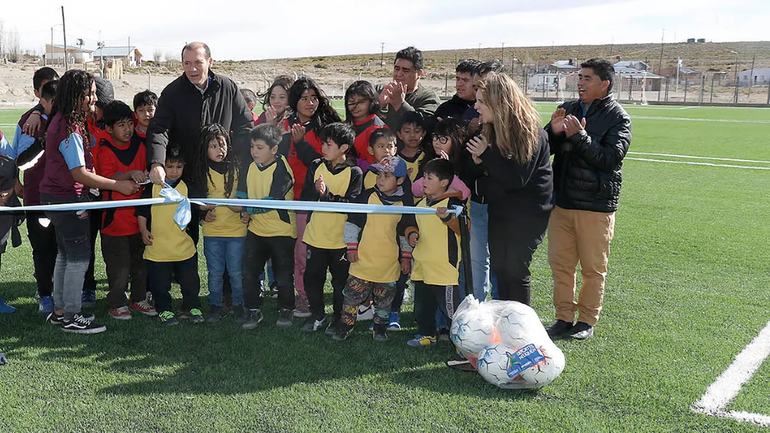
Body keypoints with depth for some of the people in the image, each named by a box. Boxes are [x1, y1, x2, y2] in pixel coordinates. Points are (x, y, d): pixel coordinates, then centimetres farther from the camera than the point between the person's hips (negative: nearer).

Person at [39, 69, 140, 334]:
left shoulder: (61, 120, 9)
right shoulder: (69, 129, -22)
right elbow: (80, 174, -23)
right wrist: (118, 185, -18)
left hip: (55, 198, 10)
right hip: (67, 200, -10)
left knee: (65, 255, 17)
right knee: (79, 258, -3)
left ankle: (59, 311, 28)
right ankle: (71, 317, 6)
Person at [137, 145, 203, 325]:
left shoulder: (186, 188, 4)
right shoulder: (152, 187, -2)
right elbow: (142, 211, 3)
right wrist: (143, 230, -5)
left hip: (184, 246, 2)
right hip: (158, 246, -2)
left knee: (190, 281, 10)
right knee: (160, 283, 8)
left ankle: (191, 307, 28)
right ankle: (164, 310, 25)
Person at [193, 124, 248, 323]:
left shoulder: (236, 167, -3)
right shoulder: (202, 172, 2)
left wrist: (241, 207, -16)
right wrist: (203, 214, -5)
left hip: (236, 228, -1)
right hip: (212, 230, 2)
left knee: (236, 272, 6)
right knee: (215, 273, 9)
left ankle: (238, 306, 23)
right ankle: (215, 306, 25)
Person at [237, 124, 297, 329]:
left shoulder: (282, 169, -16)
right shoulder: (251, 168, 4)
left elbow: (272, 200, -23)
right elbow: (242, 193, 11)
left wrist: (249, 209, -27)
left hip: (282, 230, -5)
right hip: (256, 229, 6)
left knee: (283, 274, 7)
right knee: (249, 272, 5)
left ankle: (286, 310, 26)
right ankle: (254, 310, 20)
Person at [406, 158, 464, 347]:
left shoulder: (453, 203, -10)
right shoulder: (421, 204, 13)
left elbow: (463, 229, -19)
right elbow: (414, 225, 25)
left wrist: (447, 218, -34)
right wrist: (411, 234, 4)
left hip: (445, 266, -8)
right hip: (422, 266, 8)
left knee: (450, 305, -5)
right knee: (422, 304, 17)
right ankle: (426, 335, 32)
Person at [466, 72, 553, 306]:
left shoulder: (530, 133, -19)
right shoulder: (493, 129, 5)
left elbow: (517, 179, -24)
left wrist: (487, 154, -22)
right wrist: (478, 161, -13)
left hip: (527, 214, -8)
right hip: (500, 210, 8)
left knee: (516, 272, -4)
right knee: (499, 269, 12)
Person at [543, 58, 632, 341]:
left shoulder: (617, 117, -5)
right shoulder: (568, 109, 10)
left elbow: (611, 158, -16)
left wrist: (580, 136, -22)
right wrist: (553, 132, -10)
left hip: (596, 204, -5)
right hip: (562, 201, 5)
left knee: (593, 267, 6)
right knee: (560, 263, 9)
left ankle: (587, 320, 19)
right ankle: (564, 317, 20)